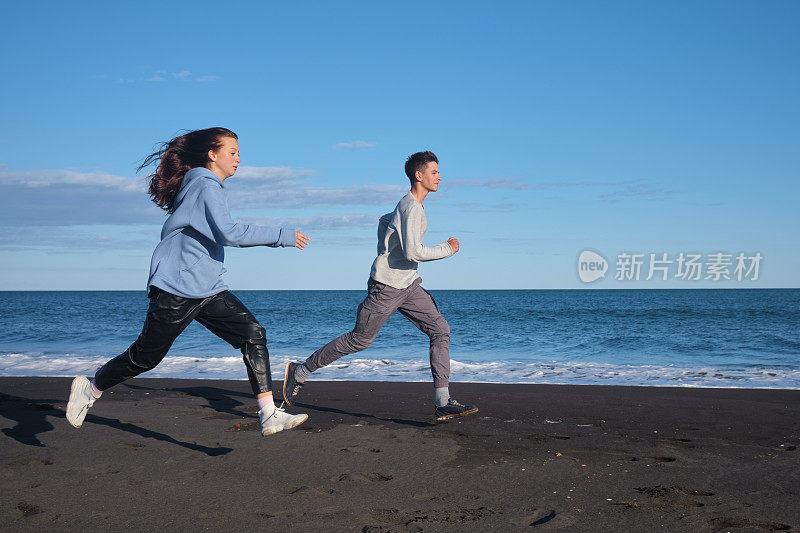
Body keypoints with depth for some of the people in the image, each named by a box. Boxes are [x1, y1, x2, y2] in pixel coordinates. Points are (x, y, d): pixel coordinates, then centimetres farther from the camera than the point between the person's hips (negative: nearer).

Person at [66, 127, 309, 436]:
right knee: (144, 358, 5)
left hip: (209, 290, 9)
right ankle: (89, 388, 30)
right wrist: (282, 236, -22)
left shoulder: (210, 186, 16)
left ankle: (269, 415, -12)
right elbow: (229, 233, -27)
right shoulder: (205, 185, -14)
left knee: (253, 335, -8)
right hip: (177, 291, -9)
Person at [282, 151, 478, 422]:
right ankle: (300, 371, 19)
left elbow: (384, 221, 31)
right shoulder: (410, 207, -17)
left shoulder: (409, 205, 14)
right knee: (359, 340, 2)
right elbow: (413, 253, -27)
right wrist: (446, 249, -15)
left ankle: (443, 403, -4)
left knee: (440, 330, -4)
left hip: (408, 284, 9)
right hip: (386, 287, -9)